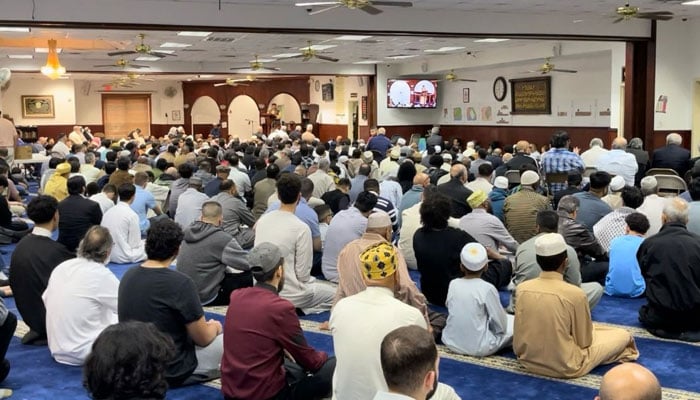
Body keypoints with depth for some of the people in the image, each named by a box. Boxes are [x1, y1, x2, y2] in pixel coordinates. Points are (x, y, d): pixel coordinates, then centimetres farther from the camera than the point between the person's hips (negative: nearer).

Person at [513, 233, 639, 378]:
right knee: (623, 336, 14)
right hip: (564, 366, -3)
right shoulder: (575, 293, -22)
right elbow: (584, 341, -11)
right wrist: (591, 328, 13)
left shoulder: (521, 288, -10)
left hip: (527, 360, 4)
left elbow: (520, 332, 3)